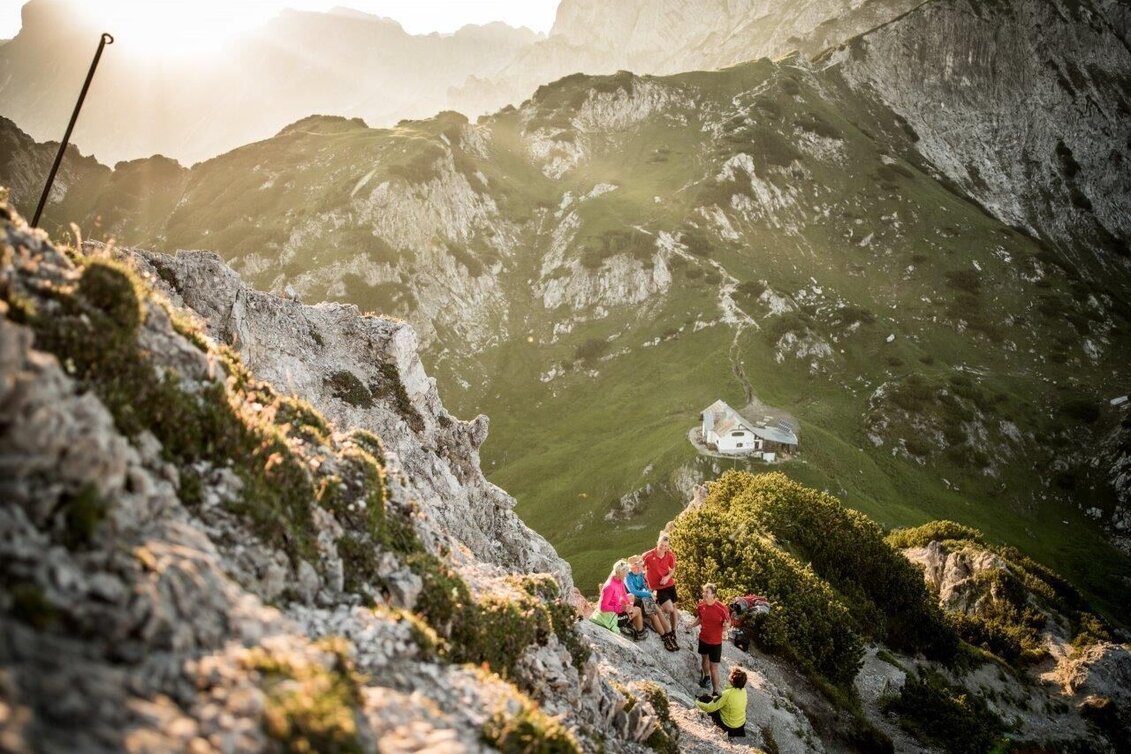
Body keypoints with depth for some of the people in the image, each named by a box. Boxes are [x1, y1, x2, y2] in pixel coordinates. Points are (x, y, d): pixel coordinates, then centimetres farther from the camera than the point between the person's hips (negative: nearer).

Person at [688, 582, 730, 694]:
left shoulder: (721, 608, -25)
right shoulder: (701, 605, -12)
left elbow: (728, 622, -11)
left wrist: (725, 625, -33)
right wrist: (691, 625, -9)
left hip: (715, 642, -5)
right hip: (703, 638, 5)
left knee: (714, 667, -1)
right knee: (704, 659, 27)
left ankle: (716, 692, 10)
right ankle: (706, 677, 55)